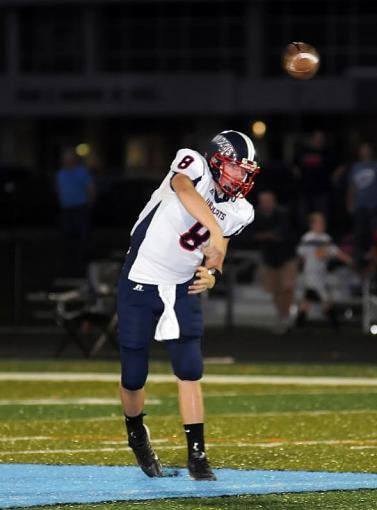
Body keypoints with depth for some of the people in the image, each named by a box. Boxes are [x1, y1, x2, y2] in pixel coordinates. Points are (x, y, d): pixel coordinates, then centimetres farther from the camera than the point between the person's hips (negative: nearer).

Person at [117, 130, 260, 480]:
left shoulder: (238, 213, 0)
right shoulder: (193, 167, -17)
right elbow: (184, 189, -41)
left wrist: (210, 274, -11)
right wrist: (214, 231, -54)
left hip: (182, 290, 4)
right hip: (140, 284, -4)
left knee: (190, 371, -9)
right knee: (133, 377, 6)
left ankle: (197, 454, -5)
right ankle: (136, 435, 34)